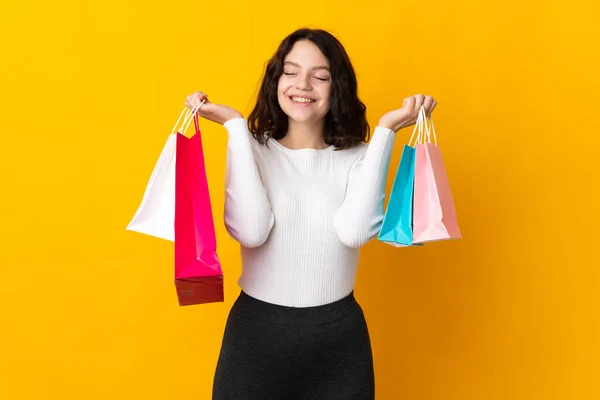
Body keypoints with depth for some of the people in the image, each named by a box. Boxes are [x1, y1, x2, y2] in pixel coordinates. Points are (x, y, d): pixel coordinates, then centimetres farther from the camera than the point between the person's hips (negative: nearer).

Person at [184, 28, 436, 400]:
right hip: (257, 329, 0)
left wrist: (385, 130, -16)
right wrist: (236, 126, -15)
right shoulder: (252, 149, -3)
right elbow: (251, 230, -20)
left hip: (339, 334, 1)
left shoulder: (358, 157, -1)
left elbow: (355, 230, -20)